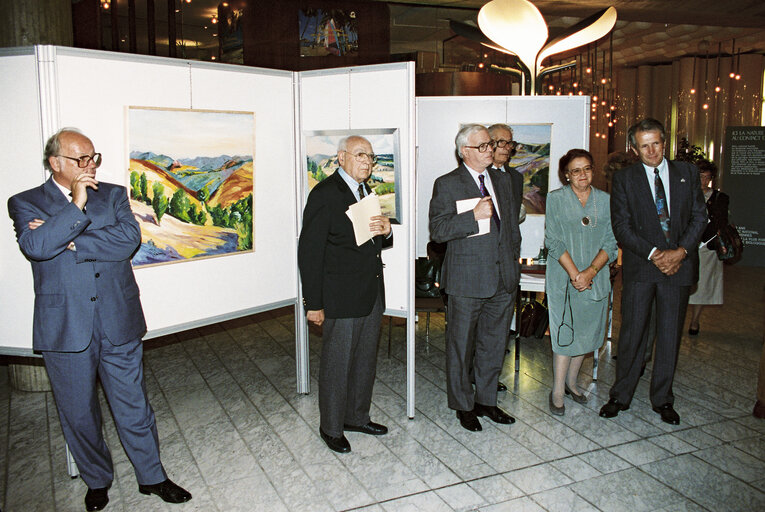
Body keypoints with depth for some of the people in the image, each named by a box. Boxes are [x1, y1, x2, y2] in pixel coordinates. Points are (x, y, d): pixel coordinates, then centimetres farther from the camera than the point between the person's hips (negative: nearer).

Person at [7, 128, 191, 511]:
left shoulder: (113, 194, 7)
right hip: (65, 329, -1)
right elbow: (35, 247, -18)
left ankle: (151, 476, 29)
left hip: (118, 323, 1)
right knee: (78, 414, 14)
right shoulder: (25, 203, 2)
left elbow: (130, 238, -10)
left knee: (133, 406, 11)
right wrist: (76, 205, -20)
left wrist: (70, 242, -13)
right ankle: (97, 480, 36)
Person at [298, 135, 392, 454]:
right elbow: (309, 252, -15)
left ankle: (357, 417, 34)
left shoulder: (366, 192, 13)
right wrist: (314, 304, -16)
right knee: (337, 364, 3)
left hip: (372, 294, 8)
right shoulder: (325, 194, -13)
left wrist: (385, 231, -4)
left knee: (366, 361, 17)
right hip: (342, 297, -8)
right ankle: (331, 428, 21)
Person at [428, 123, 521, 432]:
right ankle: (463, 405, 24)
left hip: (503, 279, 6)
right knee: (461, 347, 7)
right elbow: (438, 230, -15)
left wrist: (513, 261, 14)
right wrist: (474, 216, -23)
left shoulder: (503, 181, 12)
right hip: (467, 279, -5)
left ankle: (486, 400, 31)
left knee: (493, 345, 15)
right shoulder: (447, 185, -6)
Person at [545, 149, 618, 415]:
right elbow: (554, 241, -8)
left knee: (586, 333, 10)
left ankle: (571, 382, 28)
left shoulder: (605, 201, 5)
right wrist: (574, 274, -15)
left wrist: (590, 271, -13)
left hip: (595, 278, 3)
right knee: (565, 334, -2)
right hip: (563, 278, -3)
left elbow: (611, 243, 1)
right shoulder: (555, 199, -2)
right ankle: (557, 391, 9)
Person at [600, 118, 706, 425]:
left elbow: (699, 216, 6)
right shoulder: (624, 179, 2)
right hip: (640, 266, -2)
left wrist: (680, 252, -9)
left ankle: (662, 399, 22)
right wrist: (653, 254, -13)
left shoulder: (687, 173, 9)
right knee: (632, 332, 1)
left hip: (679, 264, 2)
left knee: (670, 334, 8)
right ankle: (621, 396, 16)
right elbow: (621, 226, -3)